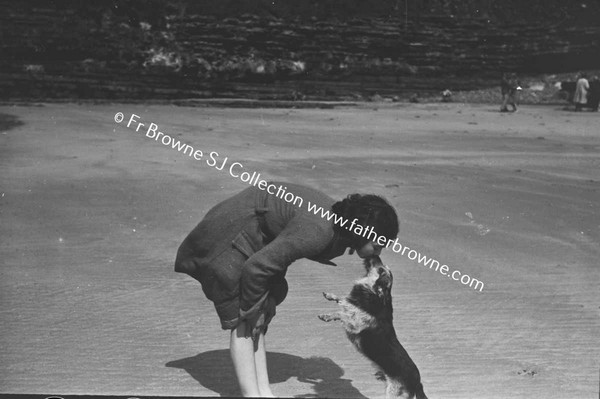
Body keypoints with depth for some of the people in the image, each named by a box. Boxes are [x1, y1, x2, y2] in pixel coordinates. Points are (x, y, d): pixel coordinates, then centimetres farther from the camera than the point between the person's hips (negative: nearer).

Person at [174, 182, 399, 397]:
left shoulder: (340, 221, -6)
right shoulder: (317, 231, -35)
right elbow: (256, 267, -32)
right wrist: (250, 310, -16)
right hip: (228, 237, -9)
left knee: (257, 320, 10)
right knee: (242, 323, -9)